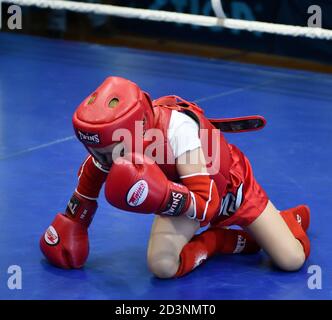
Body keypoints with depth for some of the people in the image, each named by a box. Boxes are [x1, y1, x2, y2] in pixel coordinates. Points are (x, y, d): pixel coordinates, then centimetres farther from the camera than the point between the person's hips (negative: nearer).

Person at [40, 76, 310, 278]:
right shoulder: (117, 135, -25)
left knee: (292, 260, -11)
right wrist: (72, 221, 6)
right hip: (180, 193, 4)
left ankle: (290, 220, 26)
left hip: (233, 188, -4)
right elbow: (91, 175, 1)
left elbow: (207, 204, -41)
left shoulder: (177, 128, -41)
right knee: (162, 267, -24)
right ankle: (215, 242, 6)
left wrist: (163, 198, -56)